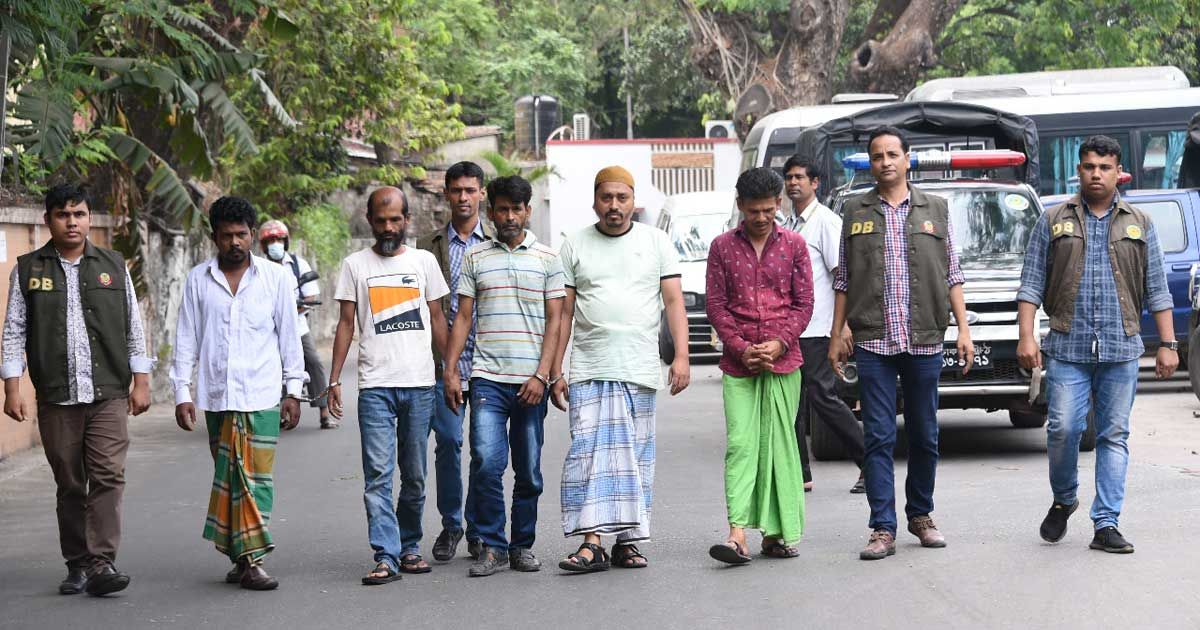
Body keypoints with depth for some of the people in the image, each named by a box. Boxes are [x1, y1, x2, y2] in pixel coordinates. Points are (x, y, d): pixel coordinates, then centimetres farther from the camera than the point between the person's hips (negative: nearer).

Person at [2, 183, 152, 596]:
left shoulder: (113, 266, 9)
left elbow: (134, 328, 11)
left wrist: (140, 382, 5)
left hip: (108, 395, 0)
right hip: (56, 398, 0)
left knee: (108, 477, -11)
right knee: (69, 485, 5)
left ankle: (102, 563, -14)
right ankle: (77, 565, 13)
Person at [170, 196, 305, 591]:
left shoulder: (276, 277, 4)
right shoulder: (198, 280, 7)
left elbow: (289, 336, 8)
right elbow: (186, 340, 8)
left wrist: (294, 391, 5)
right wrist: (182, 393, 3)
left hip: (261, 395, -2)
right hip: (216, 395, 2)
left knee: (256, 477, -7)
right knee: (228, 476, 3)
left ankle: (249, 558, -8)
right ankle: (245, 559, 8)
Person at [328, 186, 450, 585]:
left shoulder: (424, 262, 10)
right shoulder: (355, 265, 7)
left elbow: (437, 320, 14)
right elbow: (346, 325, 6)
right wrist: (334, 379, -1)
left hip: (420, 386, 2)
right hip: (375, 385, -2)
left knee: (415, 476, 7)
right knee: (378, 474, -9)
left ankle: (409, 547, 19)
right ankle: (386, 557, -12)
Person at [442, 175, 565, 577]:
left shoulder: (547, 259, 7)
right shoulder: (475, 258, 10)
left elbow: (555, 321, 3)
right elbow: (462, 318, 10)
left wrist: (542, 375, -7)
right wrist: (450, 370, 1)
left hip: (531, 381, 0)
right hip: (487, 378, 0)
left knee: (529, 470, 5)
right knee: (486, 461, -12)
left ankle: (522, 546, 16)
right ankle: (491, 546, -3)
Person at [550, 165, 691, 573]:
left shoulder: (656, 242, 9)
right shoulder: (575, 247, 9)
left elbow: (674, 303, 4)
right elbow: (564, 314, 8)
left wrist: (681, 356, -8)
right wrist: (555, 372, 3)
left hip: (640, 370, 1)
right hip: (588, 370, -1)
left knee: (637, 456, 2)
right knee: (588, 451, -11)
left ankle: (627, 542, 8)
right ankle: (592, 542, -15)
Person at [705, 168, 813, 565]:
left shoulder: (793, 245, 6)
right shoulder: (723, 247, 5)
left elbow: (804, 303, 5)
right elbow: (716, 305, 3)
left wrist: (778, 343, -9)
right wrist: (741, 348, -9)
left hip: (784, 361, 1)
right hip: (738, 365, -1)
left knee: (779, 445, 4)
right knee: (740, 443, -10)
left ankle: (777, 532, 10)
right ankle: (738, 534, -17)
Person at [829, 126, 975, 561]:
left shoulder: (935, 210, 9)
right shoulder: (855, 212, 8)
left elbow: (952, 276, 10)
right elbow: (843, 281, 10)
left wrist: (964, 330, 3)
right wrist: (837, 335, 5)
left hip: (924, 341, 1)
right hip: (873, 343, -1)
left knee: (924, 435, 9)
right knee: (878, 437, -4)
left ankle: (921, 515, 24)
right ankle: (883, 529, -3)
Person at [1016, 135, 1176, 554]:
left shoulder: (1140, 225, 12)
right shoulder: (1053, 222, 8)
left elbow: (1157, 289, 11)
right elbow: (1031, 284, 5)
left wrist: (1168, 344, 4)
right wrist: (1026, 337, -5)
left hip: (1121, 349, 1)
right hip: (1067, 348, -1)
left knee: (1114, 436, 0)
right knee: (1063, 429, -8)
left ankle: (1106, 524, 1)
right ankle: (1063, 501, 17)